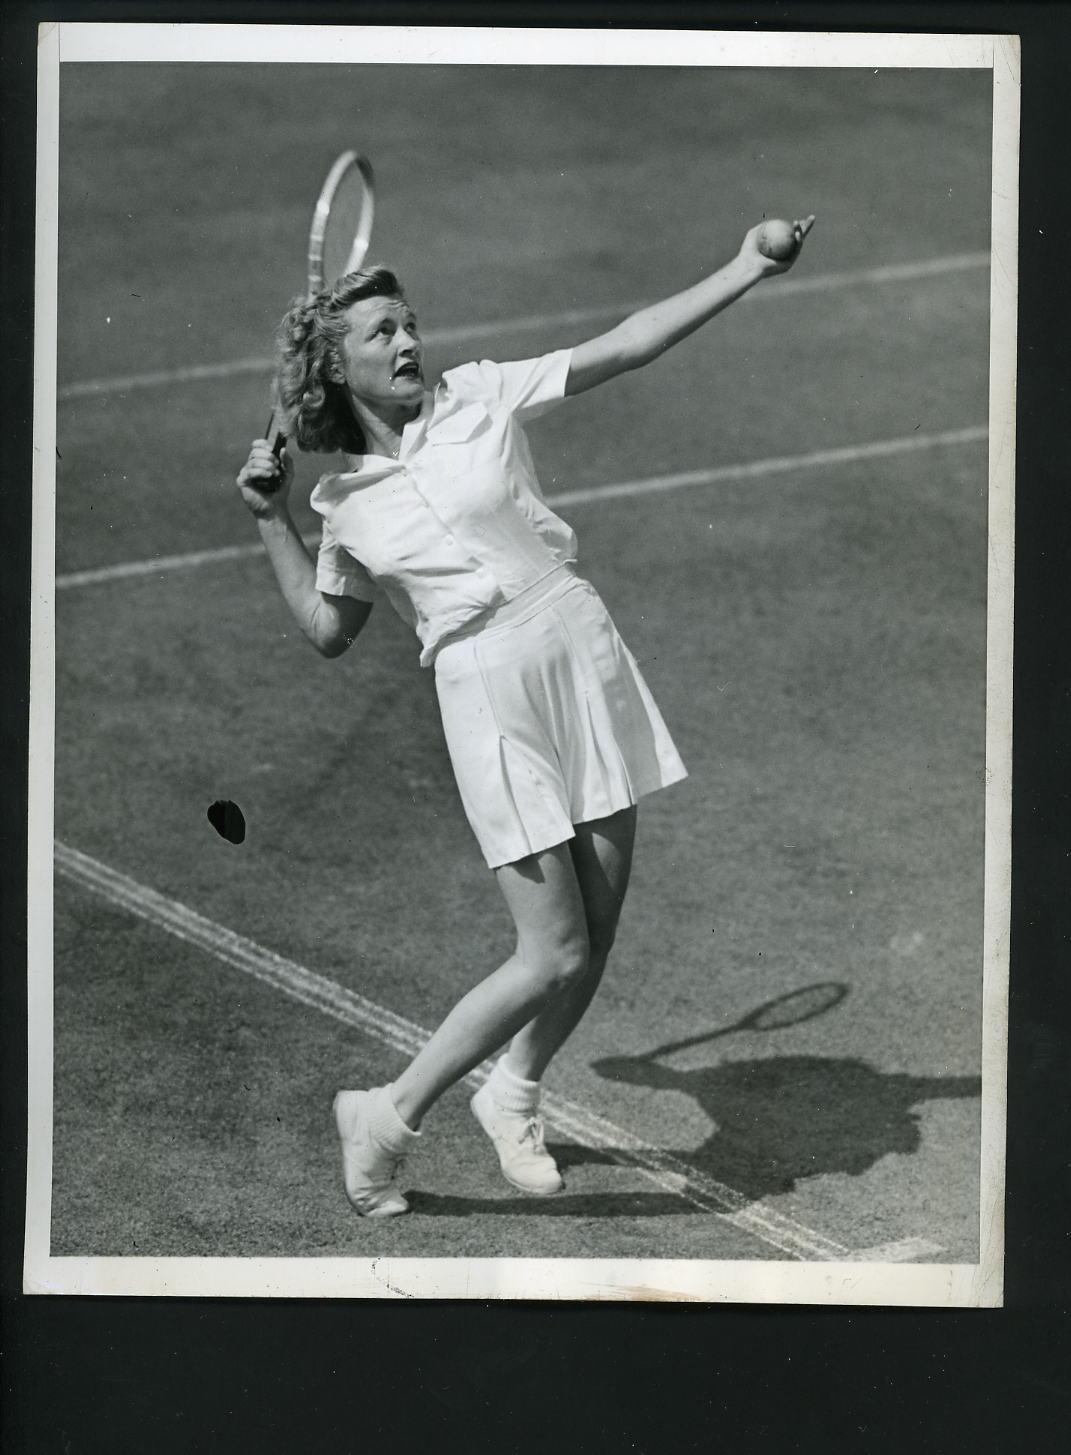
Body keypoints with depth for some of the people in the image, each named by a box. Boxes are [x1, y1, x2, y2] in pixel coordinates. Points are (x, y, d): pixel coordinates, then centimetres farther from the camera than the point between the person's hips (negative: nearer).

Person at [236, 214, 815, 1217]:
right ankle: (388, 1116, 9)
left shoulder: (477, 399, 7)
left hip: (585, 655, 3)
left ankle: (513, 1095, 31)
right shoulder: (346, 504, 8)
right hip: (489, 695, -2)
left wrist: (745, 272, -2)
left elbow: (619, 349, 4)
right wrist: (270, 522, 9)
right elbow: (327, 633, 16)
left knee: (596, 930, 5)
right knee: (556, 953, -9)